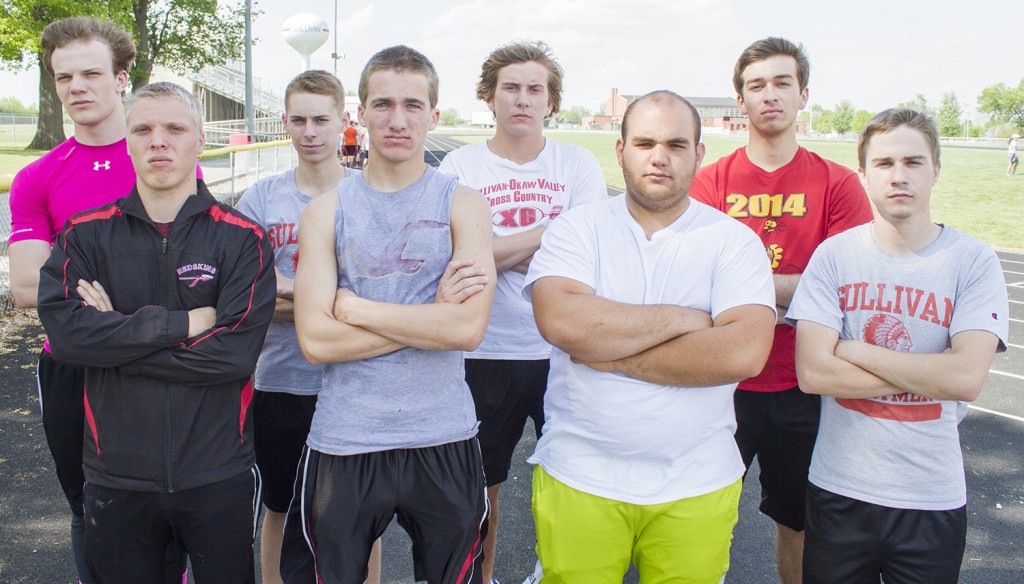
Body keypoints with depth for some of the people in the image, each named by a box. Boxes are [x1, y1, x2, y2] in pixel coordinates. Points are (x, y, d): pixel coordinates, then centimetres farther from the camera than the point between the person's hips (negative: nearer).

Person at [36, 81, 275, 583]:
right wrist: (183, 322, -17)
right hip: (116, 477, 2)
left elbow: (236, 352, -16)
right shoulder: (85, 235, 1)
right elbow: (64, 331, -14)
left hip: (218, 477, -1)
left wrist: (116, 336, -14)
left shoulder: (241, 239, -5)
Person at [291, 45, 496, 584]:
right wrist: (433, 315, -14)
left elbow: (469, 328, -14)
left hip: (444, 442, 0)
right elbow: (315, 339, -10)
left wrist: (354, 306, -12)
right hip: (343, 444, 1)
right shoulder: (326, 212, 1)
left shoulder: (462, 205, -1)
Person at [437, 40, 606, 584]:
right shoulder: (460, 165, -1)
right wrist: (551, 233, -13)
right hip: (486, 352, 0)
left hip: (563, 349, 1)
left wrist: (502, 250, -13)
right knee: (481, 481, 14)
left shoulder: (578, 164, 2)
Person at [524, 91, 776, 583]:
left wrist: (607, 353, -16)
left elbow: (744, 353, -17)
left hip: (696, 487, 0)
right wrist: (684, 319, -15)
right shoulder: (576, 229, -1)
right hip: (578, 480, 0)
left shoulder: (733, 241, -2)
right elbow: (559, 321, -20)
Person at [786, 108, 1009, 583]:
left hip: (933, 499, 0)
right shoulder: (834, 255, -5)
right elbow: (812, 373, -15)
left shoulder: (974, 261, -7)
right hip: (838, 490, 1)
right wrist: (927, 375, -14)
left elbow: (967, 378, -20)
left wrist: (855, 351, -16)